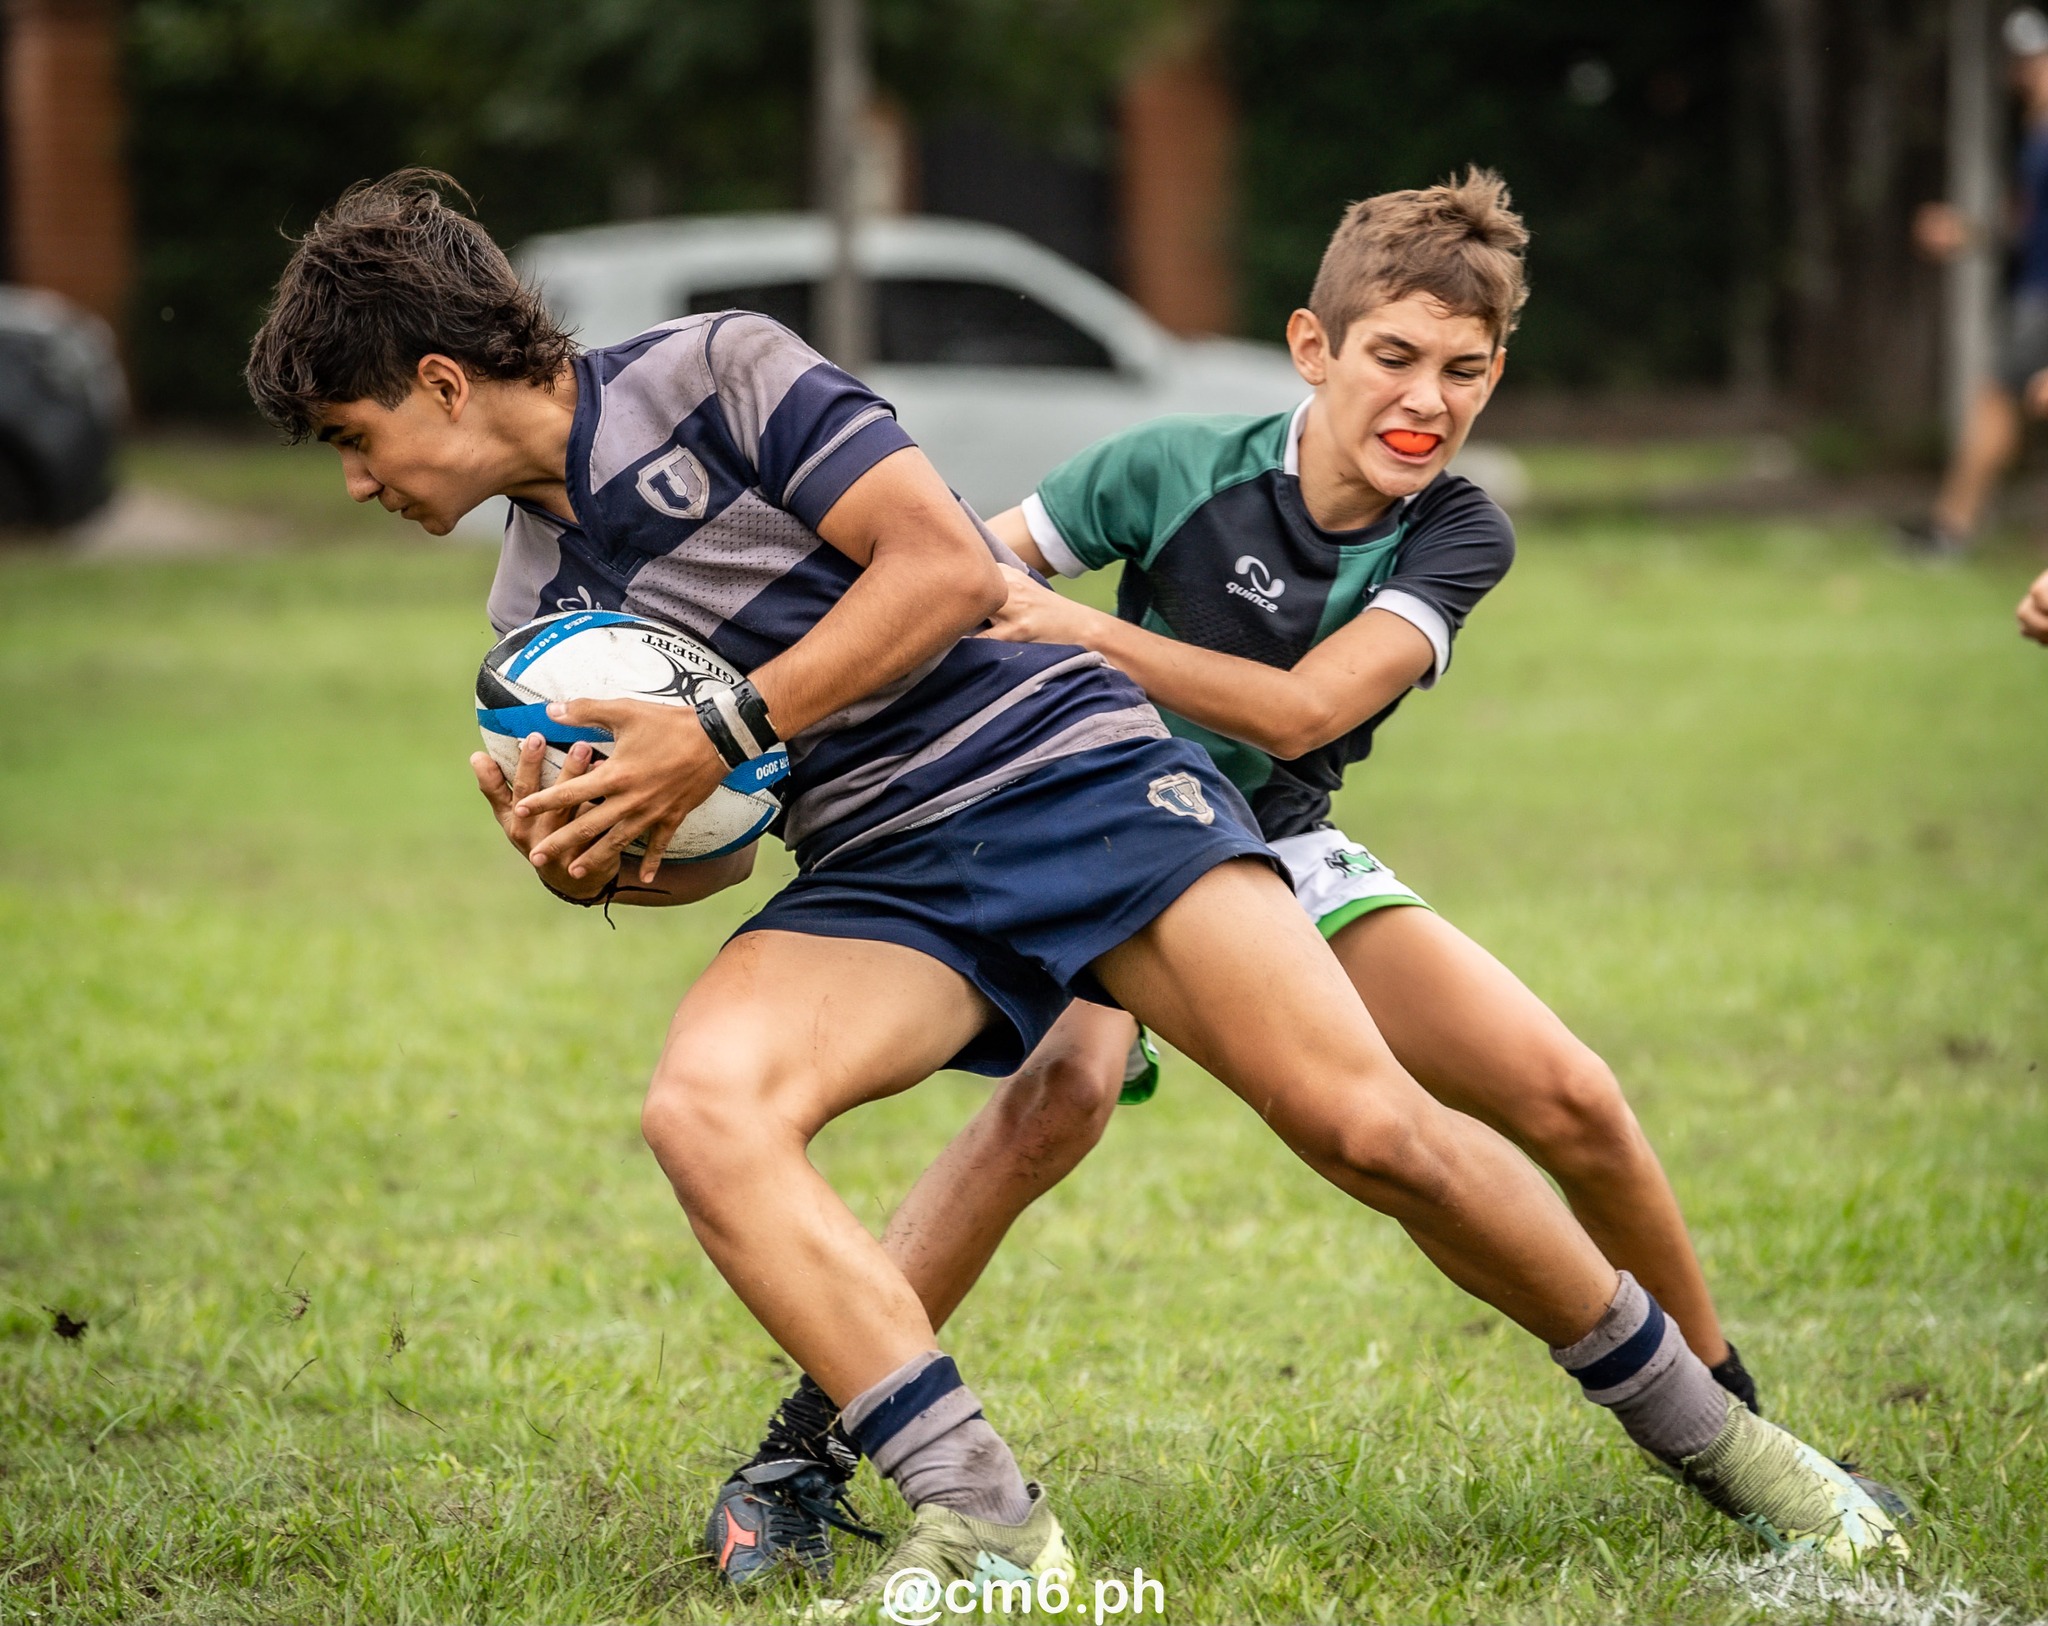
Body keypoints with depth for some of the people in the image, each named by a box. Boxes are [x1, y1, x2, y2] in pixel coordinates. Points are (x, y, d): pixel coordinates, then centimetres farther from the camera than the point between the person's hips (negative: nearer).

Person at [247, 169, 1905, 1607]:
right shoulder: (537, 611, 13)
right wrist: (595, 865, -5)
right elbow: (711, 853, 17)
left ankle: (1705, 1427, 3)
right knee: (700, 1103, -26)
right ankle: (985, 1525, -29)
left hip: (1070, 767, -5)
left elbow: (949, 568, -14)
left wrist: (716, 738, -17)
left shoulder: (715, 370, -6)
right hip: (878, 878, 5)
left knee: (1369, 1126, -17)